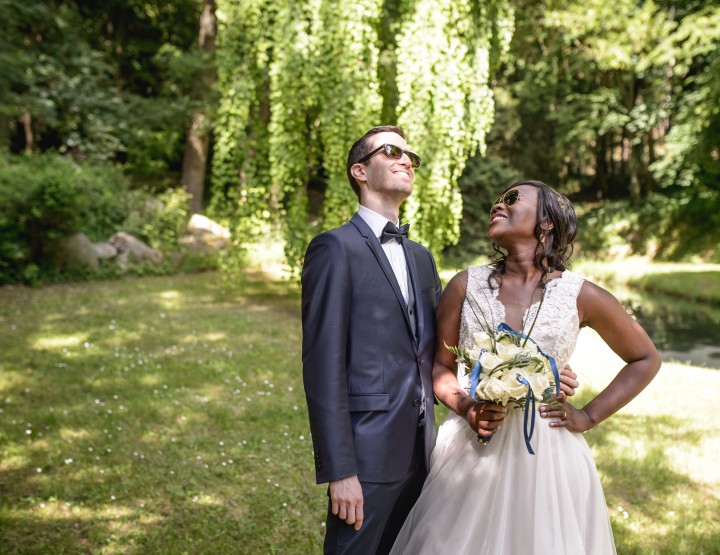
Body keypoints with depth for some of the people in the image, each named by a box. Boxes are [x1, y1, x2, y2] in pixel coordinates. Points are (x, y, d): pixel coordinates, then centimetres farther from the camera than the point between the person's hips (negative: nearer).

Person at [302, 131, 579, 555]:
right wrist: (339, 470, -18)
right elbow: (323, 365, -14)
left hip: (419, 452, 7)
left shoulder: (422, 257, 16)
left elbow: (442, 348, 13)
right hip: (367, 455, -7)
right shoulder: (336, 248, -9)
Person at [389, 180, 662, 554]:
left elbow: (645, 359, 10)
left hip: (545, 451, 0)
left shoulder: (581, 296, -3)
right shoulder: (466, 285, 0)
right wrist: (462, 404, -12)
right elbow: (441, 366, 8)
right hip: (470, 449, 1)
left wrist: (590, 416, 2)